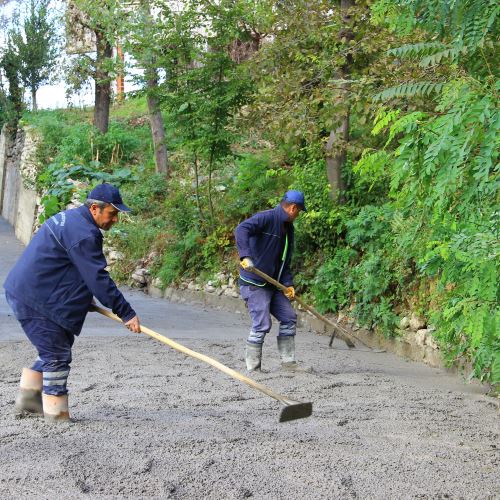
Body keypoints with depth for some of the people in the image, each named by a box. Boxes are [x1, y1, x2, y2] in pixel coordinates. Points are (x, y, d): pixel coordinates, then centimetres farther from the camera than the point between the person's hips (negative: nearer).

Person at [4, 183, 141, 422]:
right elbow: (98, 278, -21)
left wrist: (85, 300, 18)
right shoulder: (83, 233, -19)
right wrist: (127, 313, -18)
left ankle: (29, 396, 24)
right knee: (58, 355, -3)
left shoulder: (70, 218, 15)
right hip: (33, 298, -10)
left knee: (55, 348, 18)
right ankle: (56, 413, 4)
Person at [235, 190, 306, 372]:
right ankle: (253, 368, 0)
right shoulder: (266, 218, -14)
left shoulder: (288, 228, 14)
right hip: (254, 283, -9)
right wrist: (245, 256, -44)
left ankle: (288, 361, 20)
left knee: (289, 318, 10)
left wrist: (288, 284, 4)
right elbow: (241, 230, -31)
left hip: (273, 284, 9)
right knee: (262, 325, -12)